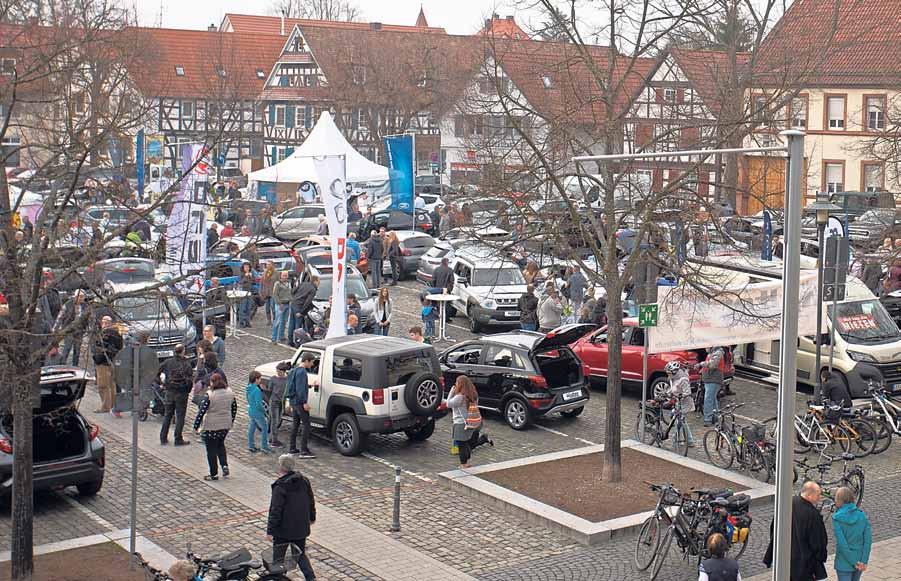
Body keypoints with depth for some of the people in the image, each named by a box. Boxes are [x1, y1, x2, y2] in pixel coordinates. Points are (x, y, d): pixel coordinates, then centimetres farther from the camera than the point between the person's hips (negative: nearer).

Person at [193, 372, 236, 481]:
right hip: (225, 425, 5)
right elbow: (234, 408, 11)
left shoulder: (209, 395, -17)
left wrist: (196, 426, -9)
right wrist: (231, 421, 25)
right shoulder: (230, 393, 0)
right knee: (220, 444, 27)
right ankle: (224, 465, 12)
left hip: (211, 426, -5)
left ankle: (214, 474, 15)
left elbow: (202, 411, -17)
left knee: (211, 449, 8)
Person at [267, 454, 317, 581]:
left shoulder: (280, 486, -20)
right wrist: (312, 517, 28)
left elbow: (275, 510, -21)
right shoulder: (304, 481, 0)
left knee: (278, 558, 11)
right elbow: (311, 502, 12)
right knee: (300, 555, 18)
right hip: (301, 528, 6)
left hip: (283, 529, -6)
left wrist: (270, 530, -17)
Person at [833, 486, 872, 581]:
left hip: (844, 563, -4)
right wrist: (864, 561, -7)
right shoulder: (862, 516, -5)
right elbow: (868, 540, -8)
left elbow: (842, 543, -19)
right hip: (860, 560, 4)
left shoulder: (837, 519, -17)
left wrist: (854, 562, -12)